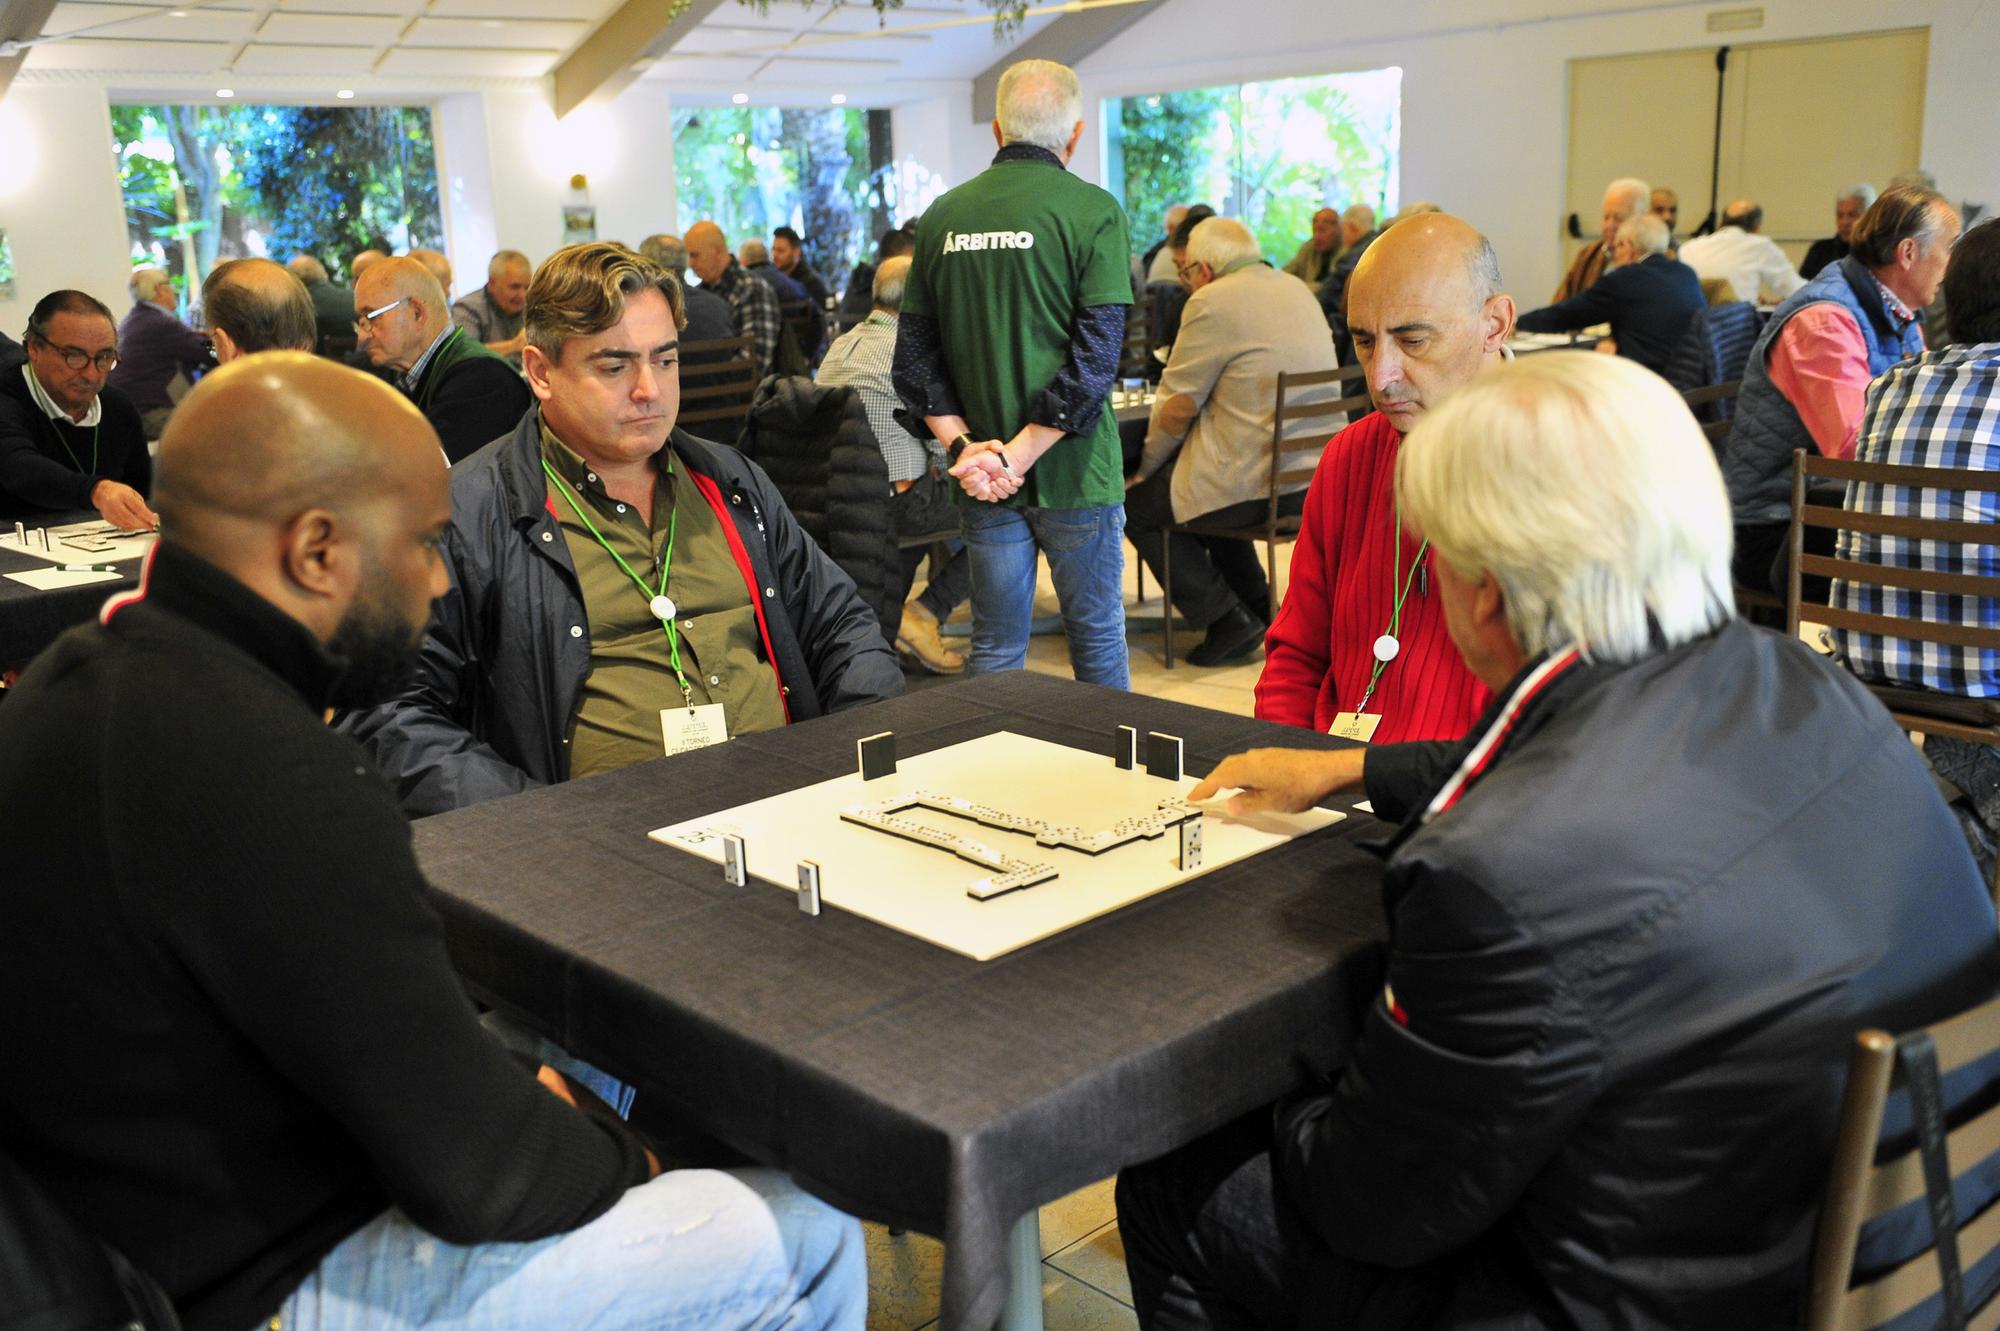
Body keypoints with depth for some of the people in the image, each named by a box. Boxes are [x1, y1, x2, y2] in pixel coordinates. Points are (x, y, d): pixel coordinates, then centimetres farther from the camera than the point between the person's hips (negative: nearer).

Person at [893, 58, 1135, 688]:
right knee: (1098, 638, 12)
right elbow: (1096, 356, -15)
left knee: (994, 650, 10)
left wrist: (964, 445, -4)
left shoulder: (942, 217, 5)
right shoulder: (1093, 210, -8)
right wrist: (1018, 453, -14)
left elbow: (914, 358, 3)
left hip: (984, 482, 3)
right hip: (1073, 470, -3)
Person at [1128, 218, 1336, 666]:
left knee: (1138, 506, 8)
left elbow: (1177, 406, -8)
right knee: (1209, 492, 32)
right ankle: (1257, 607, 30)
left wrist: (1146, 468, 7)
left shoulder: (1213, 301, -11)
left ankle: (1227, 618, 4)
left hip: (1260, 482, -9)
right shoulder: (1297, 290, 15)